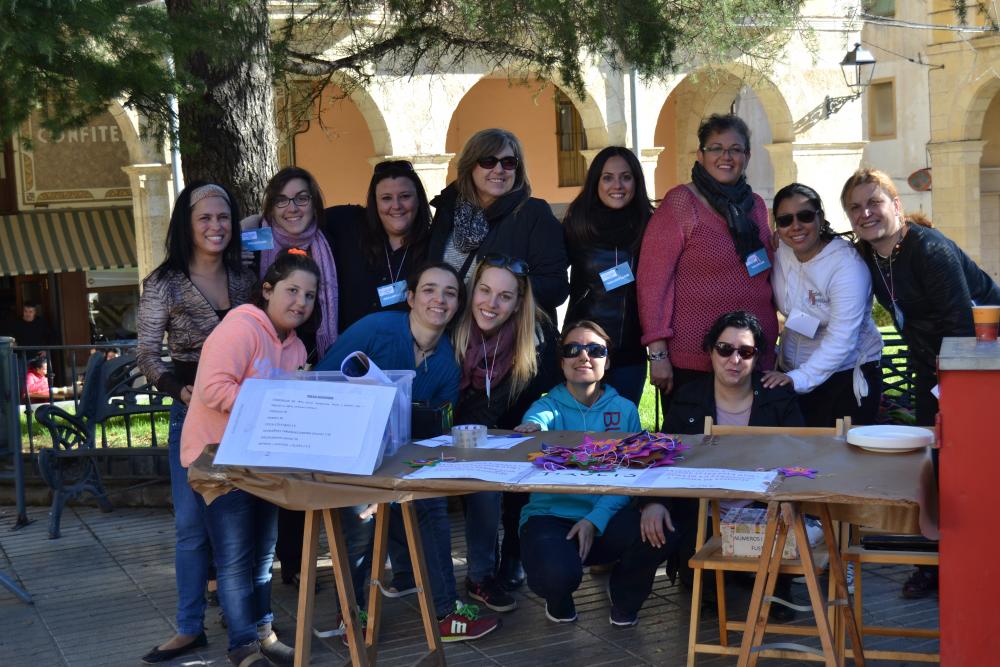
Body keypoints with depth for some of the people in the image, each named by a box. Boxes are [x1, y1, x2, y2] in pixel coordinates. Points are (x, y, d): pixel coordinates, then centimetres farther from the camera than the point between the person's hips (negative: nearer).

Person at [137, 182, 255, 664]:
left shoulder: (245, 279, 6)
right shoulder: (164, 284, -5)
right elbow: (146, 354, -8)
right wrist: (180, 388, -24)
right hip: (192, 412, -3)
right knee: (192, 521, -2)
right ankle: (190, 628, 7)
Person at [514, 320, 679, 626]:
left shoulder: (625, 410, 6)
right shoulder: (549, 406, 1)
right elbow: (537, 418, -24)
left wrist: (596, 520, -18)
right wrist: (532, 428, -51)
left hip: (606, 518, 2)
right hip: (550, 516, -2)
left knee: (661, 535, -28)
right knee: (557, 574, -35)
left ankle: (624, 594, 8)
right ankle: (558, 597, 9)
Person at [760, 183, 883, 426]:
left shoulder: (846, 265, -21)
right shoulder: (779, 252, -1)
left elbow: (841, 340, -26)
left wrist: (799, 379, -31)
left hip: (848, 377, -6)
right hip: (790, 372, 6)